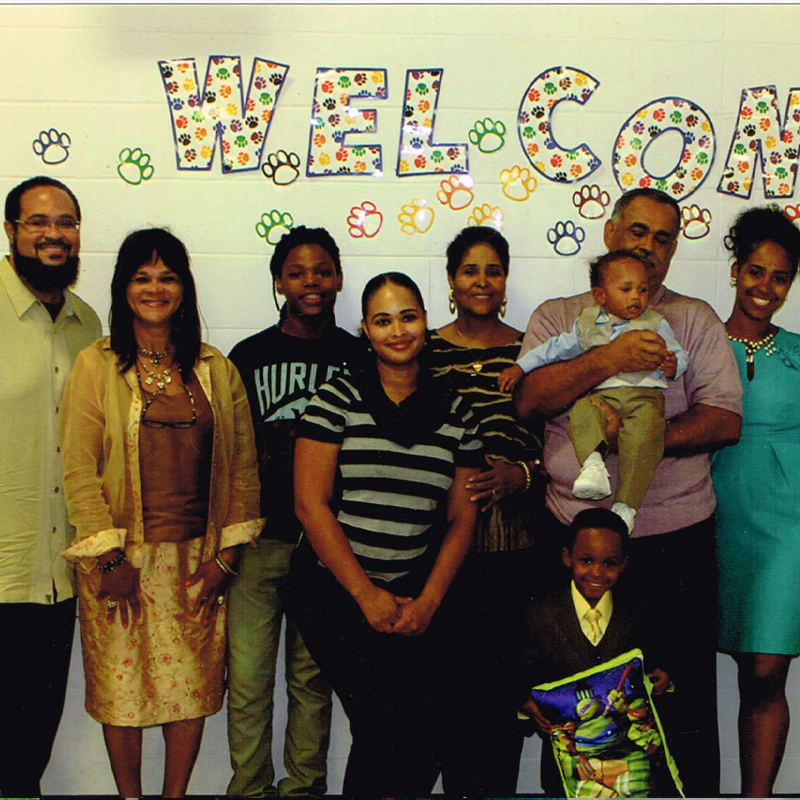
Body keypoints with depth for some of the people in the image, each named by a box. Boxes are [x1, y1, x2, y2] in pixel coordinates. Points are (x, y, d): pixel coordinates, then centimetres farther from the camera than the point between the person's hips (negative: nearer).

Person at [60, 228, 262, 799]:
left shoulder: (217, 370, 7)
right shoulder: (96, 365, -1)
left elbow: (242, 465, 6)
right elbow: (79, 468, -6)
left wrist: (224, 556, 0)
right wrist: (111, 558, -11)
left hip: (197, 556, 2)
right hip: (122, 558, -2)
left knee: (192, 685, 6)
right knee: (122, 686, 5)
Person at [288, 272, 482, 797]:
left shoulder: (456, 413, 9)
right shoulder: (338, 400, -2)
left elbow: (462, 518, 9)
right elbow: (310, 503, -7)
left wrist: (428, 601, -3)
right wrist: (366, 595, -9)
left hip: (418, 599, 3)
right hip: (337, 592, -3)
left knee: (428, 730, -8)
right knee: (384, 723, -15)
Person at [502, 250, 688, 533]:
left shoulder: (656, 324, 18)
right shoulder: (587, 324, 21)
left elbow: (679, 356, 14)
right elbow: (556, 348, 27)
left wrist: (672, 365, -10)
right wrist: (520, 367, 21)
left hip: (644, 394, -2)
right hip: (601, 394, 3)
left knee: (643, 435, -32)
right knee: (581, 412, -32)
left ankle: (626, 506, -31)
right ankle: (593, 463, -48)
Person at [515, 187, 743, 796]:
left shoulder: (695, 319, 8)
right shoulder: (558, 316, 11)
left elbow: (725, 420, -2)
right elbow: (529, 399, -6)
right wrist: (609, 359, -19)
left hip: (676, 538, -1)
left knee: (684, 695, 4)